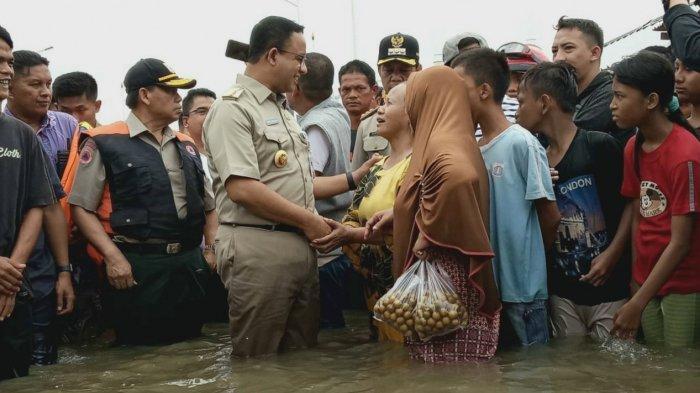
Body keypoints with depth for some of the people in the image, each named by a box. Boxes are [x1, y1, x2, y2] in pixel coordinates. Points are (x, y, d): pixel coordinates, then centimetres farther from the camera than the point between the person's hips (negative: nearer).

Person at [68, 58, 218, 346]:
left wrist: (211, 250, 8)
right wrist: (113, 256, -16)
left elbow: (209, 206, 22)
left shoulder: (187, 146, 17)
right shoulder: (105, 143, -2)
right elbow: (82, 207, -6)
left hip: (190, 265, 6)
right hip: (135, 267, -5)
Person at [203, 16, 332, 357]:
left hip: (301, 246, 9)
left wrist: (317, 224, 11)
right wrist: (308, 221, -12)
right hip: (258, 249, -9)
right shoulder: (232, 109, -11)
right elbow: (242, 189, -20)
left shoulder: (282, 109, 19)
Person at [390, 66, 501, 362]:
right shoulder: (450, 139, 15)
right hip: (441, 272, 10)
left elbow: (460, 178, -37)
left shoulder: (441, 143, -14)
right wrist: (395, 216, 17)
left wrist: (428, 236, -25)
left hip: (444, 274, -10)